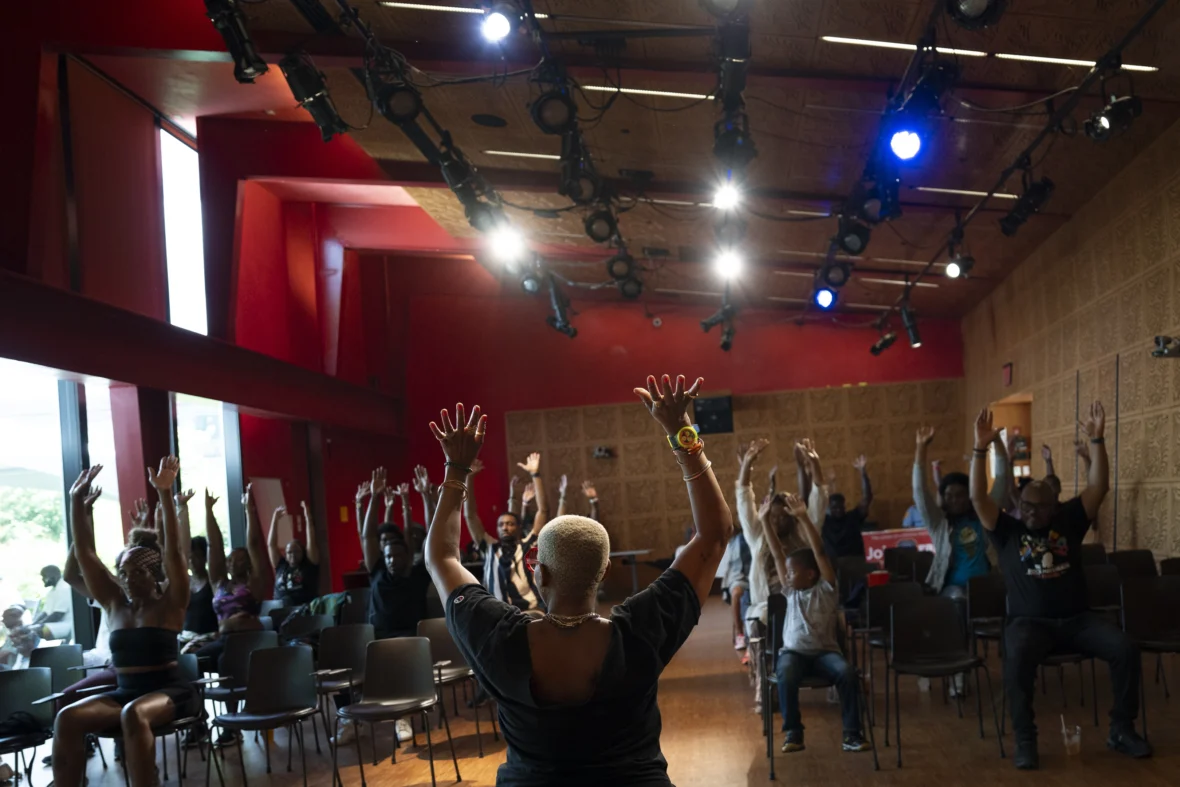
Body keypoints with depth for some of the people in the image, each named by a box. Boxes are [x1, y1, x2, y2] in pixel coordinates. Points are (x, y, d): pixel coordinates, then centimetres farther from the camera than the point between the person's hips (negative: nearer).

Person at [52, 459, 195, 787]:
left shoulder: (170, 603, -3)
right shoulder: (115, 603, 9)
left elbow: (173, 550, -17)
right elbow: (84, 554, 6)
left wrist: (165, 494, -27)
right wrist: (76, 501, -1)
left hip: (169, 690, -5)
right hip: (124, 692, 5)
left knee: (133, 714, -36)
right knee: (67, 719, -20)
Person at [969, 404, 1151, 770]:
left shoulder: (1069, 523, 9)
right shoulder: (1008, 532, 3)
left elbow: (1098, 487, -1)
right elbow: (978, 497, -9)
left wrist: (1097, 440, -10)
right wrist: (981, 448, -18)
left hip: (1076, 618, 3)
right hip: (1029, 621, -3)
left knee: (1126, 649, -21)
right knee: (1017, 660, -34)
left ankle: (1121, 730, -1)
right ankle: (1025, 740, -21)